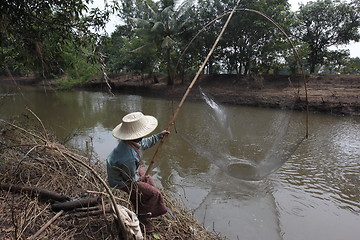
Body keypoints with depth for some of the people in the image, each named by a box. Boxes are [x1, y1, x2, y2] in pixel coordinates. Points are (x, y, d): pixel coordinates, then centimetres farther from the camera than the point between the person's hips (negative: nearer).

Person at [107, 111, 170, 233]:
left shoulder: (133, 140, -18)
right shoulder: (128, 157, -43)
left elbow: (145, 143, 7)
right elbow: (131, 179, -24)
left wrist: (159, 136, 10)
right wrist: (141, 177, -4)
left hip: (133, 170, 8)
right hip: (123, 182, -8)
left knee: (150, 182, 21)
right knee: (154, 193, -4)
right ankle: (142, 216, 21)